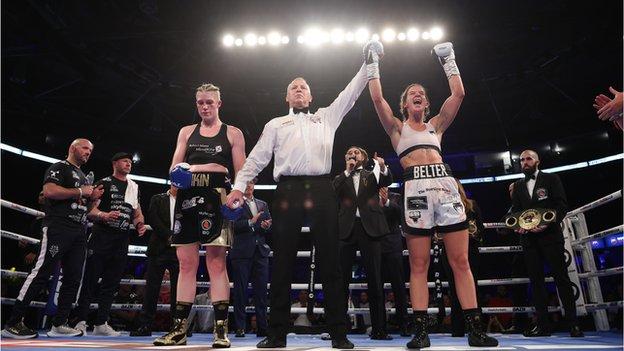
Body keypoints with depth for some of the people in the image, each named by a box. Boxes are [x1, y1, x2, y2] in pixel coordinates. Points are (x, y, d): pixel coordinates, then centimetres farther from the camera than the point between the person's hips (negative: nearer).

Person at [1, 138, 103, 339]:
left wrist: (93, 198, 10)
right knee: (42, 273, -11)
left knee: (73, 278, 5)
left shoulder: (83, 177, 26)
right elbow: (49, 191, -18)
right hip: (58, 228, -8)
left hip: (79, 232, 9)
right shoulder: (59, 168, 1)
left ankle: (59, 324, 11)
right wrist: (79, 192, -11)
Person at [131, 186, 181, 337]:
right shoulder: (158, 199, 11)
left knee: (178, 289, 2)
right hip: (159, 249, 0)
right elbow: (152, 218, -2)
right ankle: (145, 325, 9)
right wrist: (169, 236, -9)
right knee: (152, 287, 1)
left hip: (179, 250, 0)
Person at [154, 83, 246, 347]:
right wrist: (206, 168, -7)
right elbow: (175, 169, 13)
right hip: (187, 198, 4)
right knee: (187, 263, 4)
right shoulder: (187, 132, 19)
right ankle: (179, 329, 11)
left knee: (216, 263, -6)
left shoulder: (233, 134, 10)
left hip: (216, 199, -3)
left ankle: (221, 330, -1)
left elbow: (241, 173, 4)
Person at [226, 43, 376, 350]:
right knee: (282, 261, -1)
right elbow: (257, 157, 13)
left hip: (321, 189, 1)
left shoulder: (326, 117, 25)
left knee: (329, 260, -1)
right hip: (287, 190, 0)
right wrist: (239, 185, 2)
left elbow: (351, 92, 22)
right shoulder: (276, 124, 21)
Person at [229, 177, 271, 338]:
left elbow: (269, 226, 16)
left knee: (261, 290, 5)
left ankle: (262, 327, 12)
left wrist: (266, 226, -6)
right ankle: (240, 327, 10)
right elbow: (233, 225, -10)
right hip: (242, 252, -4)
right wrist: (250, 222, -20)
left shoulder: (263, 204, 19)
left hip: (260, 252, 4)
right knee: (240, 290, 1)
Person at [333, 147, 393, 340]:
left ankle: (379, 329, 6)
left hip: (369, 228, 0)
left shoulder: (372, 175, 18)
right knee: (342, 279, -1)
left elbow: (387, 181, -2)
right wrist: (347, 171, -2)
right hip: (347, 229, 1)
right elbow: (333, 190, -1)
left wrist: (383, 167, -21)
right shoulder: (341, 178, 20)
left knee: (375, 279, 0)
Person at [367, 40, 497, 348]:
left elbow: (458, 94, 18)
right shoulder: (397, 127, 18)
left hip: (445, 184, 3)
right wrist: (373, 65, 15)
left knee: (461, 261, -1)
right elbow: (377, 98, 6)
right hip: (416, 187, -2)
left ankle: (475, 330, 3)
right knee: (419, 265, -2)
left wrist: (448, 61, 25)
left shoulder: (436, 125, 26)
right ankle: (420, 331, 3)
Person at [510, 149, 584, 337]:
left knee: (561, 277, -3)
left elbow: (562, 204, -3)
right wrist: (518, 224, -8)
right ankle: (543, 324, 8)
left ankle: (573, 323, 6)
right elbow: (515, 209, 12)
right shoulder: (518, 185, 17)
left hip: (550, 234, -3)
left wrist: (548, 223, -17)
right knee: (536, 279, 3)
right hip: (528, 237, 4)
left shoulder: (551, 179, 6)